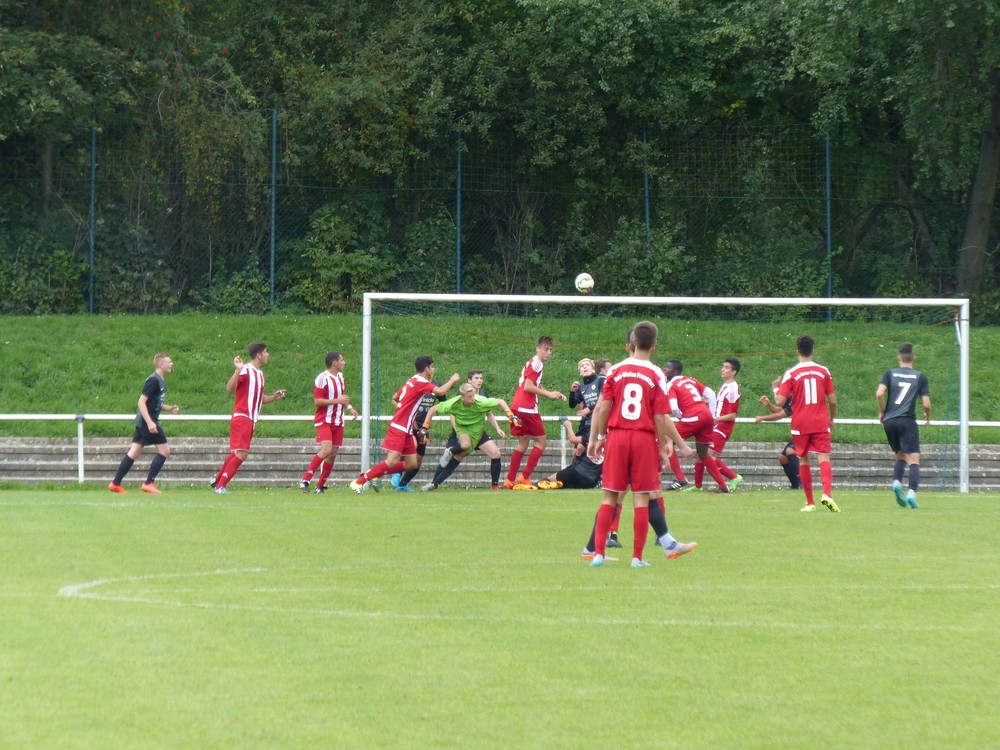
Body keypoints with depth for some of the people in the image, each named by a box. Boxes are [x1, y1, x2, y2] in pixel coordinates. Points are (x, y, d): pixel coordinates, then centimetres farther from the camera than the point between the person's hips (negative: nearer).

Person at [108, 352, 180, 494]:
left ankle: (115, 483, 9)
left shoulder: (160, 381, 15)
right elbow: (142, 402, -20)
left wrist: (169, 408, 14)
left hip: (143, 422, 10)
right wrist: (150, 422, -26)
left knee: (134, 453, 9)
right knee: (164, 450, -5)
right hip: (147, 420, -10)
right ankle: (149, 483, -2)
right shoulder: (153, 380, -15)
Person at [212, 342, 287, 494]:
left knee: (236, 454, 13)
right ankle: (220, 487, -14)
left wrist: (274, 397, 9)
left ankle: (217, 482, 22)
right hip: (241, 417, -9)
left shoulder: (260, 374, 17)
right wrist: (238, 370, -33)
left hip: (250, 420, 9)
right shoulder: (245, 370, -11)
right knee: (241, 454, -16)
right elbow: (230, 388, -22)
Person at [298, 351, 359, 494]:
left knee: (333, 454, 4)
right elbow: (317, 401, -17)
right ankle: (305, 481, -19)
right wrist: (337, 400, -21)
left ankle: (320, 486, 14)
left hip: (337, 422, 8)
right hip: (324, 421, -8)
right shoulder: (322, 379, -13)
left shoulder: (340, 377, 13)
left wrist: (349, 407, 12)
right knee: (326, 450, -23)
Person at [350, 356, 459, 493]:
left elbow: (394, 398, 26)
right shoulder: (421, 382, -12)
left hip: (406, 430, 10)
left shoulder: (411, 382, 16)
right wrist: (452, 380, -8)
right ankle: (359, 482, -12)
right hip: (398, 429, -10)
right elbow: (440, 391, -25)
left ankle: (374, 474, 10)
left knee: (412, 464, 5)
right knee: (392, 461, -16)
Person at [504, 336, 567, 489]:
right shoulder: (536, 363, -9)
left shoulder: (533, 363, 21)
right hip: (527, 408, -10)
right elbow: (528, 386, -17)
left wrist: (554, 395, 11)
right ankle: (524, 477, -6)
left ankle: (510, 480, 14)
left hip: (517, 407, 10)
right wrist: (549, 394, -11)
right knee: (541, 441, -1)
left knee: (523, 442, 15)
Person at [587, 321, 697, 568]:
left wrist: (600, 437, 12)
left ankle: (598, 552, 3)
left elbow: (603, 409, 0)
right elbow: (660, 418, -7)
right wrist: (663, 447, 3)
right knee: (641, 498, 4)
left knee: (610, 496, 7)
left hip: (616, 436, 2)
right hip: (645, 438, -2)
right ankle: (637, 557, 5)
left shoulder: (616, 371, 1)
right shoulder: (656, 375, -5)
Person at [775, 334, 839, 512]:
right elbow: (832, 400, 5)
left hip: (800, 424, -1)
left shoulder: (791, 374, -3)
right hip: (821, 423, 1)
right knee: (823, 458, -5)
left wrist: (776, 390, 14)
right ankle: (827, 494, -29)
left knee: (804, 460, 10)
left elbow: (780, 402, -7)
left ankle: (810, 502, 10)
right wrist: (831, 419, 21)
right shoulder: (824, 371, 3)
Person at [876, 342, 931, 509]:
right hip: (907, 420, -3)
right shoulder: (920, 377, 5)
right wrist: (927, 416, 21)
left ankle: (897, 482, -6)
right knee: (914, 459, -4)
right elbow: (926, 403, 0)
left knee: (900, 456, 19)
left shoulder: (890, 374, 7)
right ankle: (912, 491, -23)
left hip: (889, 421, 3)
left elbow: (879, 393, -7)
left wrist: (882, 412, 8)